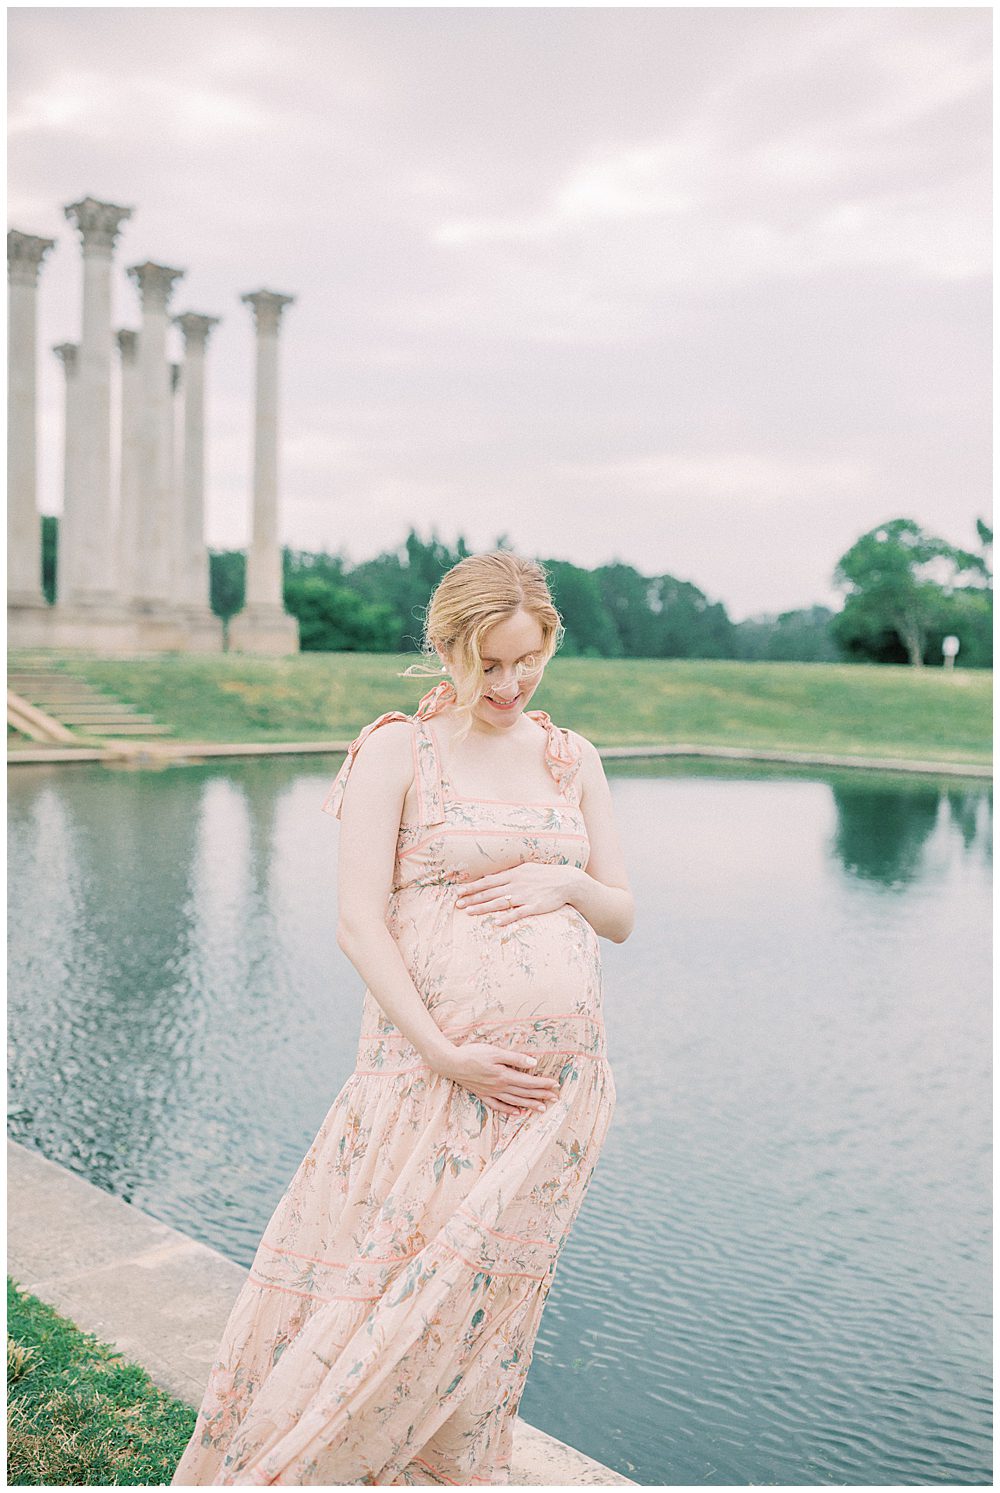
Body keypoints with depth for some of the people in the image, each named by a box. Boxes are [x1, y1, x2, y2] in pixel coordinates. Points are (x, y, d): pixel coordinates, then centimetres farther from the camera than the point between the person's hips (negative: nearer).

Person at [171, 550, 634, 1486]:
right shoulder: (397, 749, -3)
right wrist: (444, 1053, -17)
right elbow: (358, 924, -9)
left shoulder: (571, 759, 11)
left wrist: (562, 882, -6)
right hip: (435, 1066, -3)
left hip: (563, 1075, 4)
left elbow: (623, 916, 15)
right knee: (357, 1294, -1)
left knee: (471, 1303, 9)